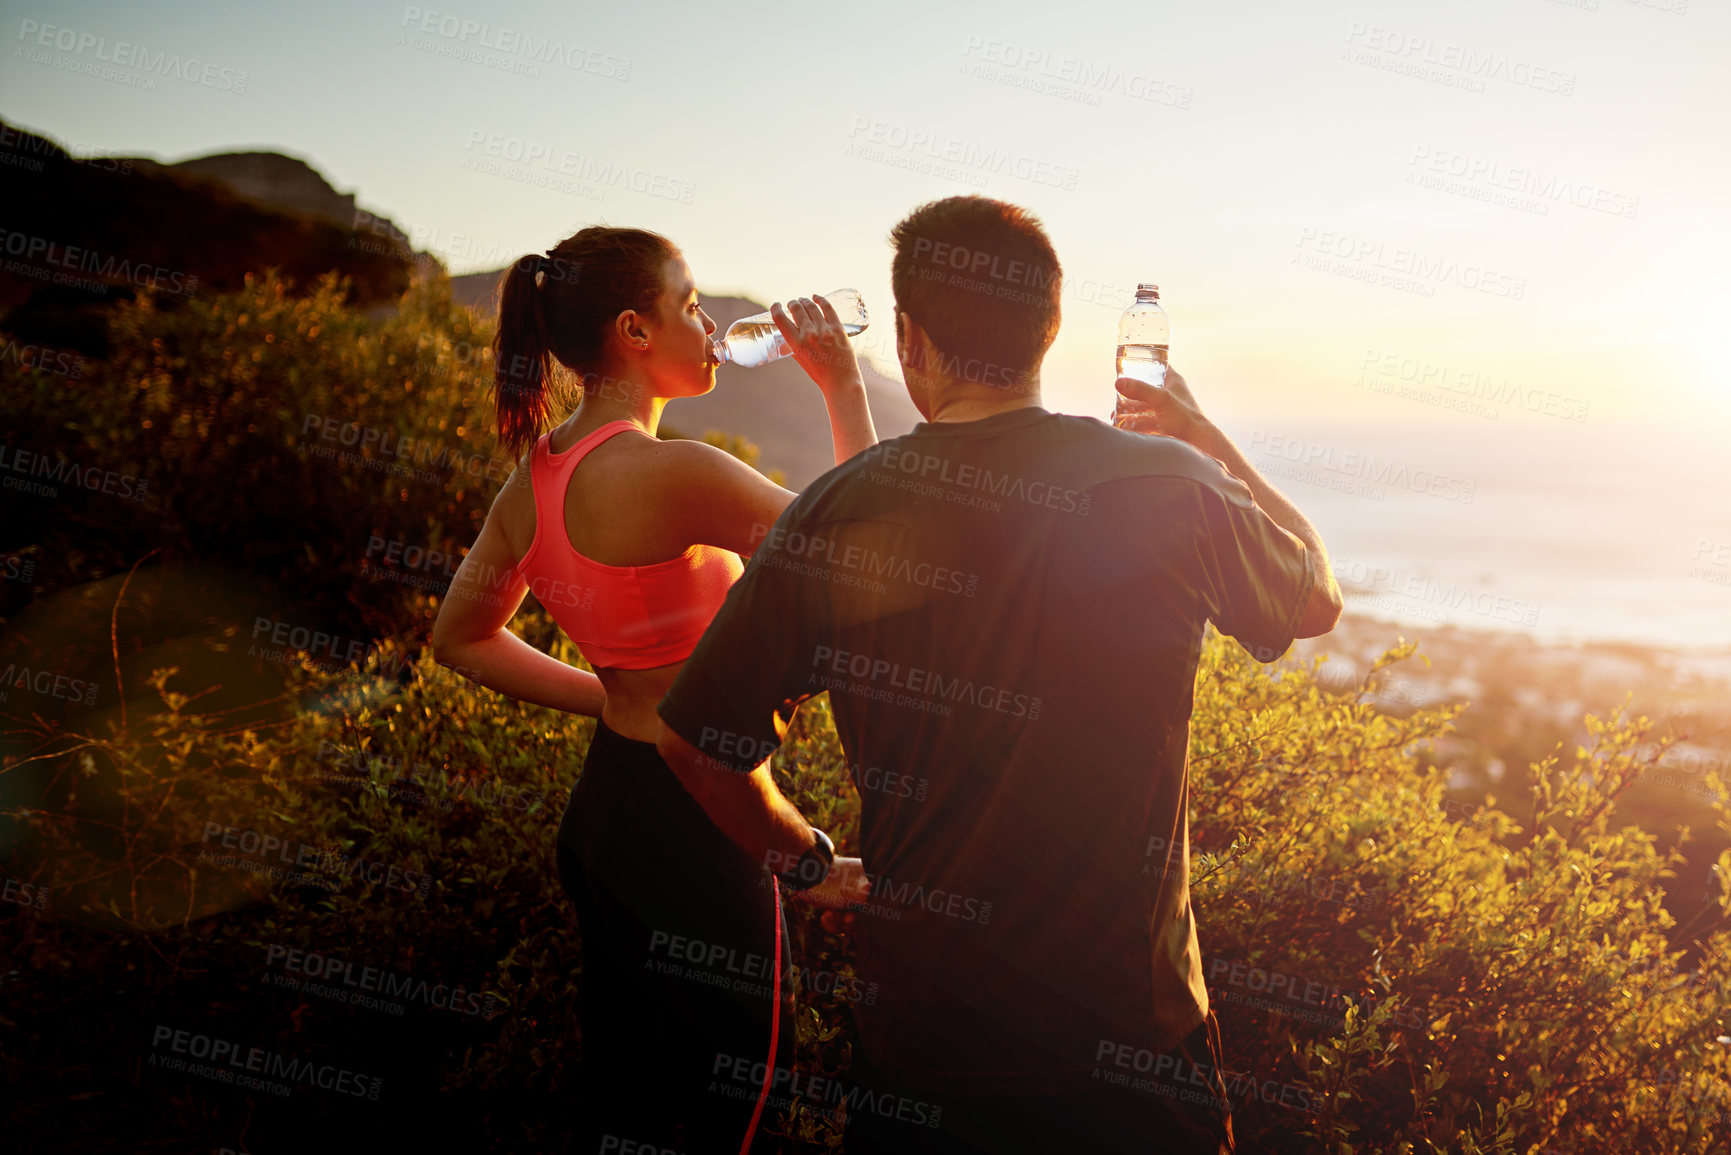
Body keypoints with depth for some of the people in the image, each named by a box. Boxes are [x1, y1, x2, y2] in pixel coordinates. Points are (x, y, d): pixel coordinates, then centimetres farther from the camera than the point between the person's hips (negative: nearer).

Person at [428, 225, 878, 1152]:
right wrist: (844, 388, -5)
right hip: (690, 822, -8)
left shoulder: (536, 475, 2)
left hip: (601, 803, 8)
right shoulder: (673, 473, -24)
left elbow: (462, 638, 15)